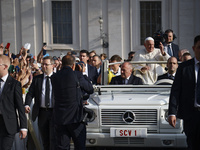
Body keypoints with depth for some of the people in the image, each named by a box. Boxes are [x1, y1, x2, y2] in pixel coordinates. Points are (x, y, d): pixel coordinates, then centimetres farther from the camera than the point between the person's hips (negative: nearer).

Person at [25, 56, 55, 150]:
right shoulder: (37, 79, 10)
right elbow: (30, 93, 4)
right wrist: (27, 105, -15)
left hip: (54, 112, -3)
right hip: (42, 112, 3)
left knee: (53, 138, -6)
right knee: (45, 139, 9)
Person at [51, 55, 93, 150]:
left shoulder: (54, 77, 0)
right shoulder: (77, 76, -10)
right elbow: (90, 90, 2)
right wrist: (83, 74, 15)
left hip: (59, 117, 4)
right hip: (75, 117, -3)